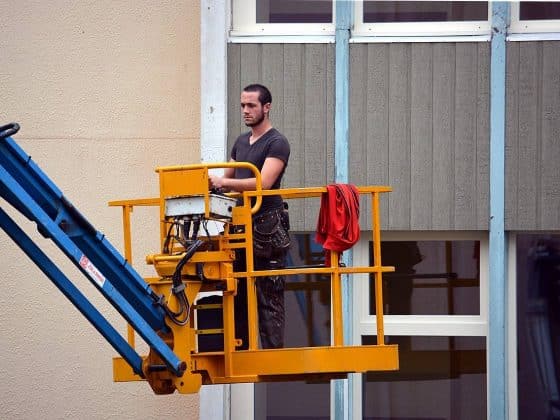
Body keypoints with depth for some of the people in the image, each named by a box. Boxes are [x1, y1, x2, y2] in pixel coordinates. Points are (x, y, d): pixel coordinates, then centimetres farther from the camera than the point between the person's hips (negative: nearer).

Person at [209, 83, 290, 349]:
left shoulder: (276, 143, -7)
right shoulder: (241, 142, 19)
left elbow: (264, 182, -20)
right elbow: (229, 179, 25)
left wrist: (224, 182, -28)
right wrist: (211, 184, 3)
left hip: (267, 229, -8)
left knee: (269, 298, -7)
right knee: (238, 295, 9)